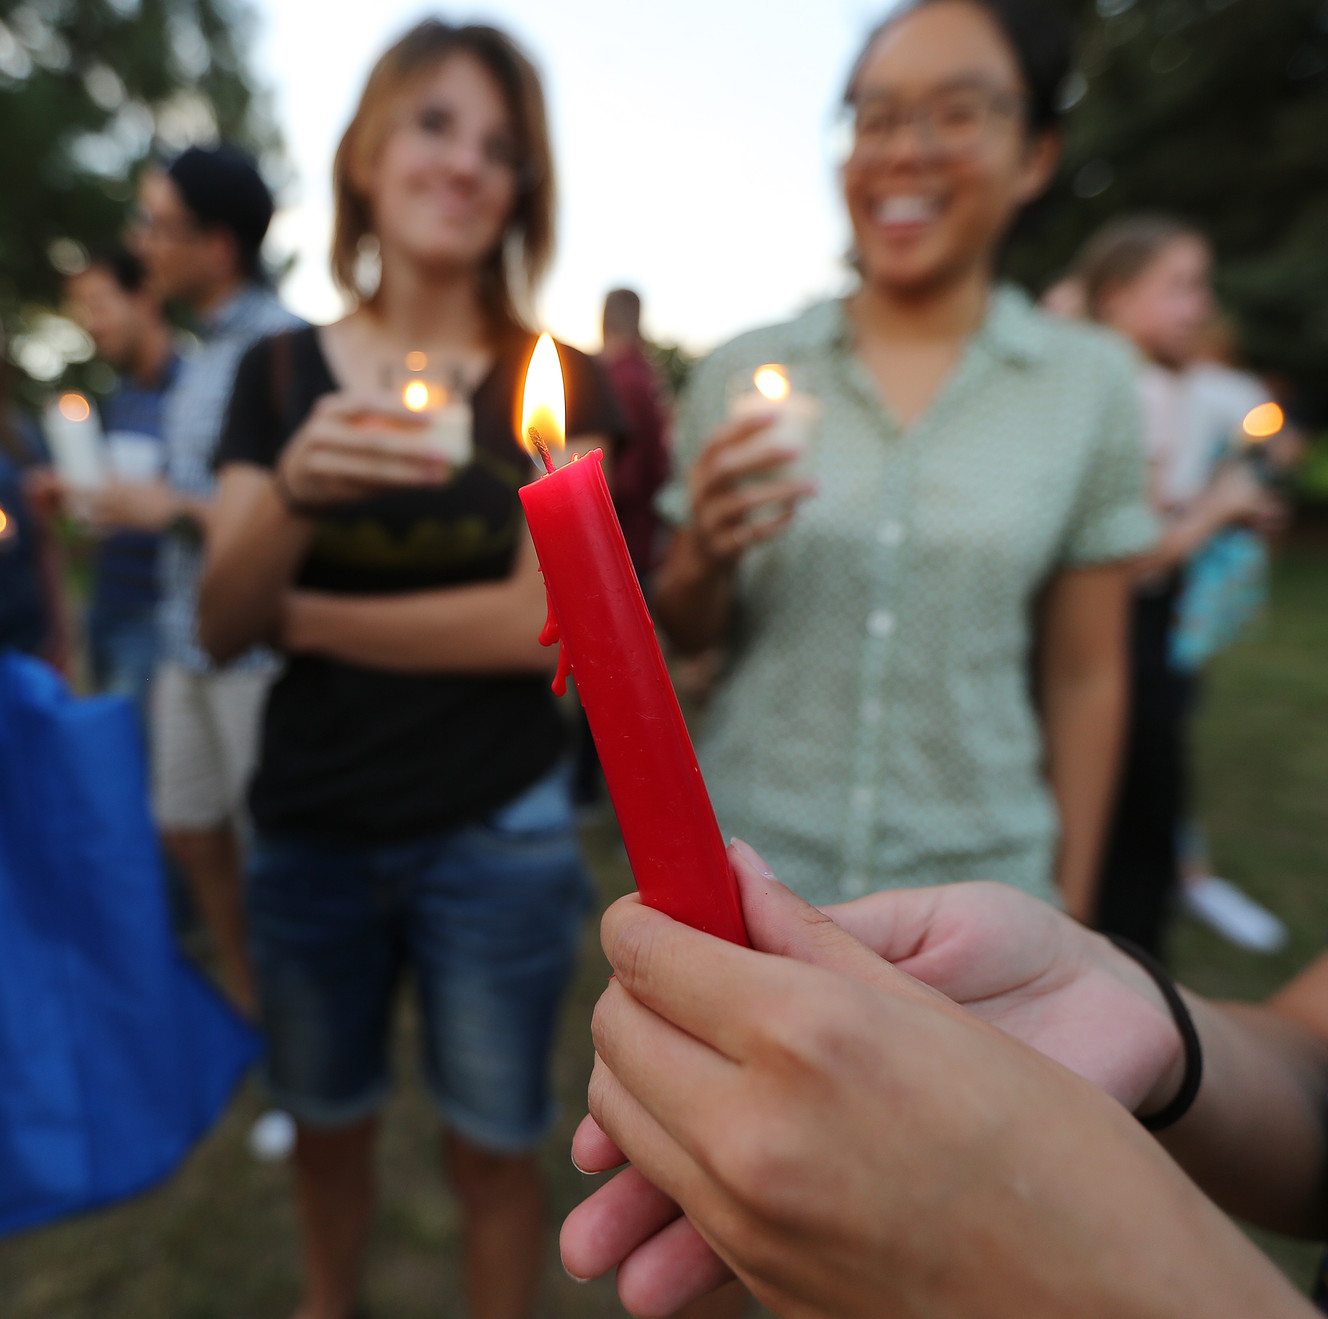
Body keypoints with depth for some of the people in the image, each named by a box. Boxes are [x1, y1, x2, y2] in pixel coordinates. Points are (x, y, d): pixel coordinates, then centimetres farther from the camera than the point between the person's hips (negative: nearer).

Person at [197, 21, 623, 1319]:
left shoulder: (555, 383, -4)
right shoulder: (279, 373, 2)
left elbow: (544, 622, -14)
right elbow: (219, 623, -4)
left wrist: (304, 615, -8)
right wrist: (295, 489, -24)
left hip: (494, 836, -2)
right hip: (308, 828, 3)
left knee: (492, 1149, 14)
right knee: (326, 1121, 24)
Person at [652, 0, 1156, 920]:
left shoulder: (1089, 381, -5)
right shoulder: (742, 372, -3)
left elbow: (1084, 675, 0)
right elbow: (688, 633, 3)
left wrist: (1070, 907, 2)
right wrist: (703, 559, -18)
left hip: (977, 879, 0)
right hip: (746, 858, 1)